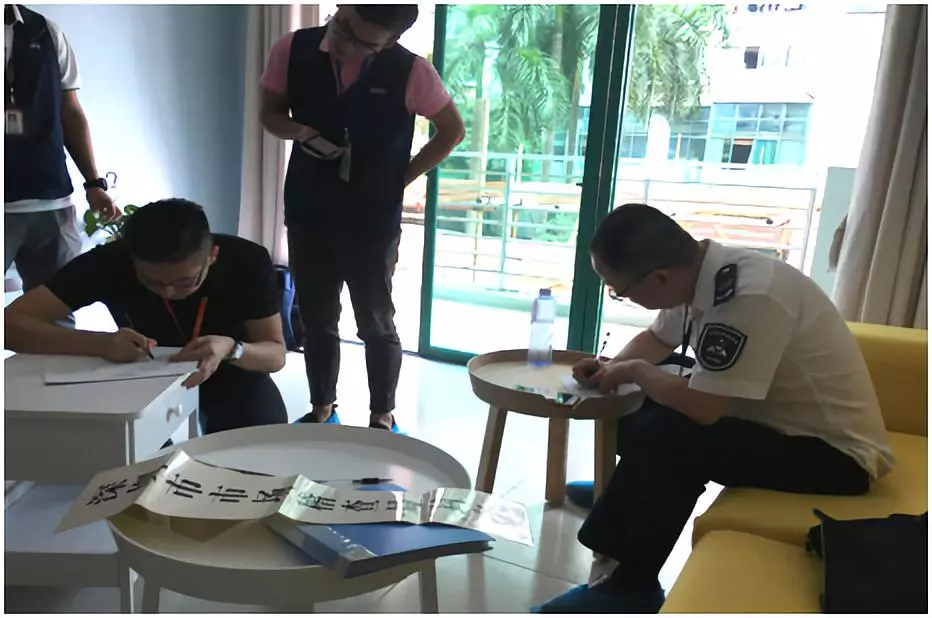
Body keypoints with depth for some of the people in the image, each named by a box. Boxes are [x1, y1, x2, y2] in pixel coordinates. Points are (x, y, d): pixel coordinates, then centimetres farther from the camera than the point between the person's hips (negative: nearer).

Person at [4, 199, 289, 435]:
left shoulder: (247, 261, -28)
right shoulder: (109, 262, -27)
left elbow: (276, 353, -20)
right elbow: (11, 323, -29)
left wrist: (231, 349, -43)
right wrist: (101, 343, -46)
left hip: (231, 376, 0)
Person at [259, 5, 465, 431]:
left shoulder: (410, 72, -14)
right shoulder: (293, 51, -7)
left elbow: (452, 131, 0)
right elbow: (270, 113, 7)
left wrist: (401, 177, -4)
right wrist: (298, 131, -15)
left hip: (373, 222, -3)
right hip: (306, 214, 3)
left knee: (376, 323, 9)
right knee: (315, 319, 14)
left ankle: (382, 417, 27)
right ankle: (321, 410, 33)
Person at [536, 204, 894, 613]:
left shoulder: (748, 297, -34)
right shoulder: (698, 271, -7)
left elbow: (701, 407, -33)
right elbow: (657, 338, 11)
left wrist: (634, 372, -15)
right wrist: (610, 368, -7)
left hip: (835, 452, -9)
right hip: (778, 420, 9)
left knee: (666, 435, -26)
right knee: (643, 408, 11)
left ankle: (632, 586, -9)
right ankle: (627, 496, 34)